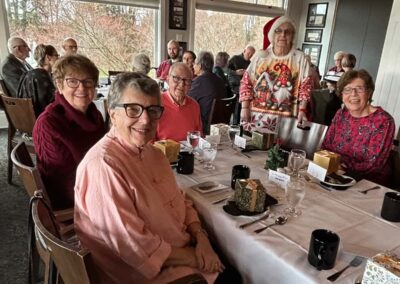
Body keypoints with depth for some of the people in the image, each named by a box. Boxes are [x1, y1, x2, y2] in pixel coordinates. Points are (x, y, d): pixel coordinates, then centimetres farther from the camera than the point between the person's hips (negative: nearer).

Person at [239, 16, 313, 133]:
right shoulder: (261, 56, 4)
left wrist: (301, 111, -11)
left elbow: (305, 87, -1)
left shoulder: (300, 58, 2)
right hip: (256, 115, 2)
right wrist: (245, 108, -3)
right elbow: (246, 83, 3)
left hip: (283, 118, -1)